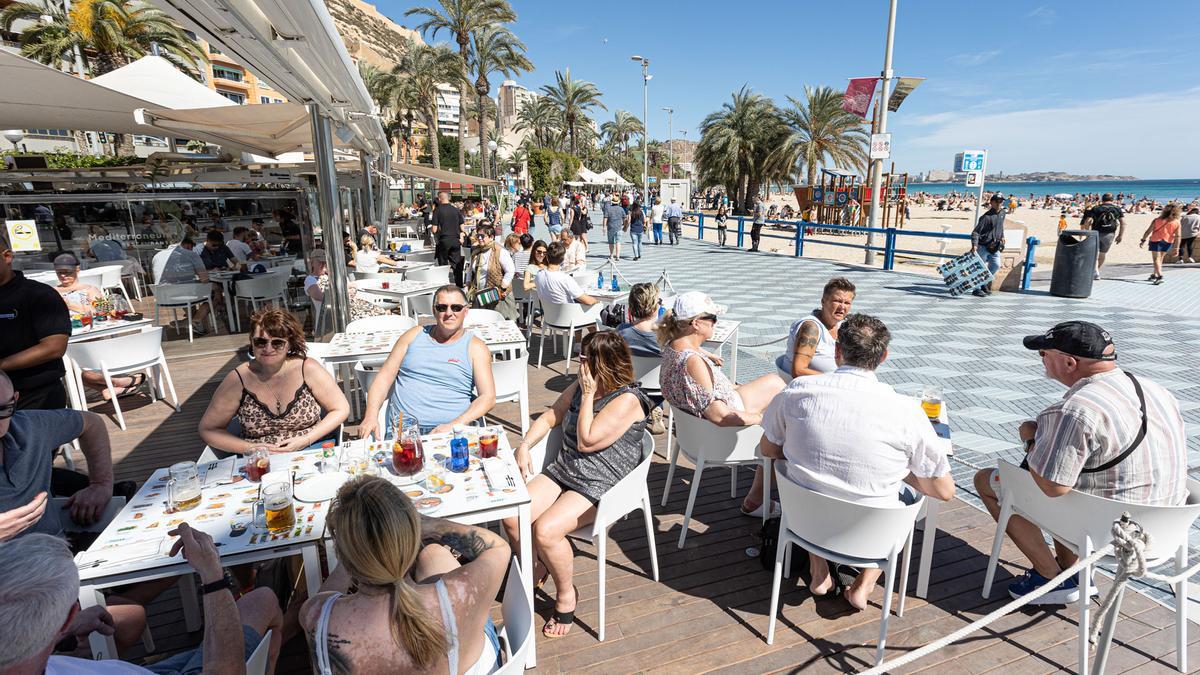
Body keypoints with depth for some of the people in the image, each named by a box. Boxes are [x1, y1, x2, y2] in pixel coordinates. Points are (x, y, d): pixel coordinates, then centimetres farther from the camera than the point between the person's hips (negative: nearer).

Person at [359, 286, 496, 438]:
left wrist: (454, 425, -16)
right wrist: (371, 416, -2)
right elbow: (384, 377, 13)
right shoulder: (414, 335, 15)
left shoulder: (475, 347, 5)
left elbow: (488, 397, -3)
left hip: (447, 432, -2)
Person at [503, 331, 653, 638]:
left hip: (600, 486, -7)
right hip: (562, 472, 7)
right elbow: (550, 418, 17)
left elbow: (586, 442, -19)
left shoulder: (627, 400, -17)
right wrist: (524, 446, 3)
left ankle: (566, 595, 3)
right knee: (512, 517, -11)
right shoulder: (579, 387, 8)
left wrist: (588, 395, -17)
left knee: (545, 530, -26)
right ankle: (537, 569, 19)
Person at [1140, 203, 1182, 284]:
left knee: (1156, 259, -4)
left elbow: (1148, 231, -9)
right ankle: (1154, 274, 30)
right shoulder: (1177, 223, -6)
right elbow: (1177, 236, -7)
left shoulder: (1157, 220, -10)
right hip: (1168, 242, 3)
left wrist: (1143, 240, 2)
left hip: (1156, 241, -3)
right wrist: (1176, 247, -2)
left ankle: (1160, 276, -20)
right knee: (1160, 259, 19)